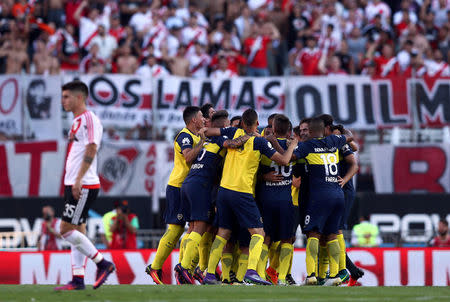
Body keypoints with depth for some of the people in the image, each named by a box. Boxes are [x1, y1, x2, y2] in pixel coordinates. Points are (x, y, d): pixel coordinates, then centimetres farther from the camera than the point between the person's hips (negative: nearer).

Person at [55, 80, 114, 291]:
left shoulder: (89, 119, -11)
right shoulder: (77, 122, 19)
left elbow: (91, 150, -20)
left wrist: (79, 179, -26)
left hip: (84, 186, -10)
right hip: (73, 185, 10)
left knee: (67, 229, -12)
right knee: (77, 231, 7)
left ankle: (103, 264, -6)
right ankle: (78, 279, 7)